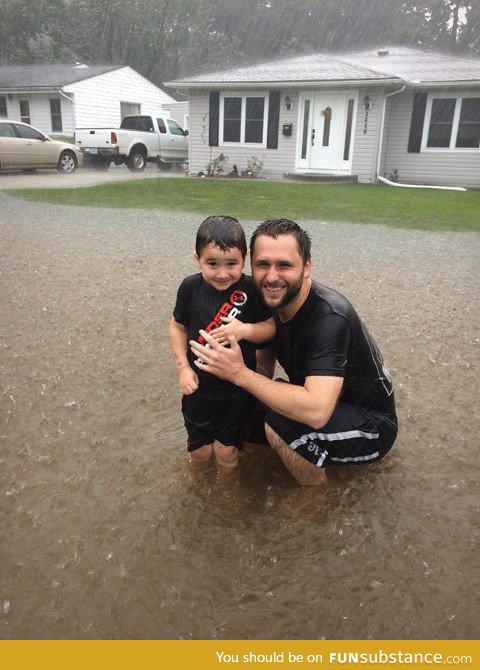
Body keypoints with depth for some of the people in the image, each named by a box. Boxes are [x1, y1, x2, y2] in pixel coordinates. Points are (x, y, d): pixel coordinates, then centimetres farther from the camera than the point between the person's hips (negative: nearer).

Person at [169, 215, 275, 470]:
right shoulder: (191, 287, -11)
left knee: (226, 453, 7)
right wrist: (183, 368, -5)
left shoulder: (251, 289, -15)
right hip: (199, 385, 2)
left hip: (238, 389, -1)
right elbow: (177, 327, 1)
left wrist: (244, 329, -28)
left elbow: (270, 326, -8)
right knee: (199, 451, 13)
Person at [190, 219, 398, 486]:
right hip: (325, 407, 8)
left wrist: (239, 373, -37)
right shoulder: (273, 301, -7)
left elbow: (316, 412, -42)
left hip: (371, 427, -8)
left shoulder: (329, 318, -32)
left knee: (280, 422, -31)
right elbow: (263, 367, 5)